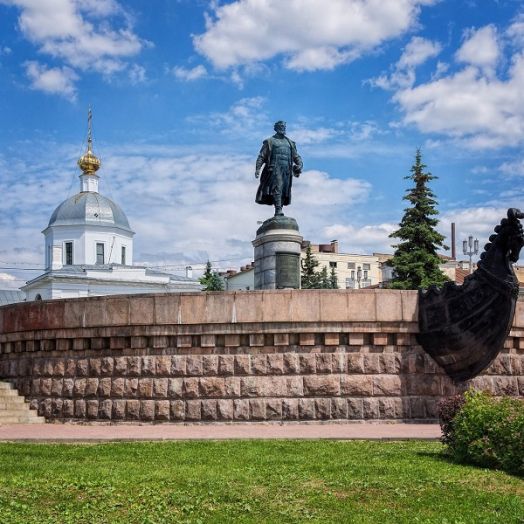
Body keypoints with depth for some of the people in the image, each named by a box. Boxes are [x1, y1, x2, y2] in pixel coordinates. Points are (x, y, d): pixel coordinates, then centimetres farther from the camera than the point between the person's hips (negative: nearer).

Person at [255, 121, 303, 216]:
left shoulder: (290, 143, 24)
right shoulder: (270, 141, 11)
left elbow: (296, 156, 23)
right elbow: (261, 156, 5)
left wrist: (299, 164, 2)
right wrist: (258, 168, -7)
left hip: (287, 170, 5)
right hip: (275, 168, -5)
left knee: (284, 191, -1)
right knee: (277, 188, -20)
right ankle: (278, 210, -28)